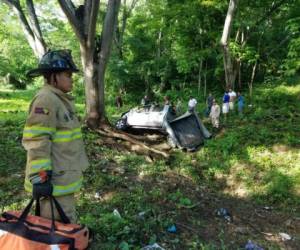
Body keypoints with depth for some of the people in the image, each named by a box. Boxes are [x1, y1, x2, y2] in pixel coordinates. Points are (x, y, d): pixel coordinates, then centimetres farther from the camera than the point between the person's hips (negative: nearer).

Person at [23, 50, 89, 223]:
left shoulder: (61, 99, 14)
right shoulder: (46, 100, -18)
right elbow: (37, 143, -25)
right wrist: (40, 177, -26)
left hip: (64, 177, 10)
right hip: (54, 180, -10)